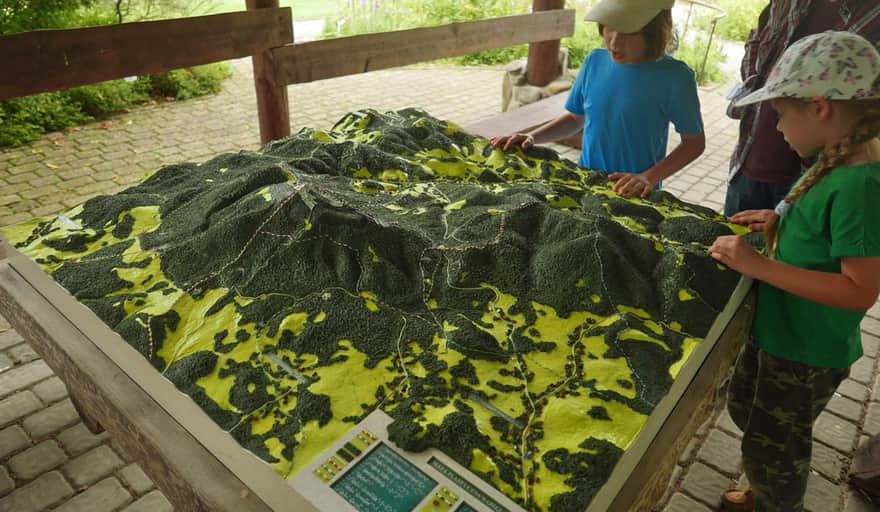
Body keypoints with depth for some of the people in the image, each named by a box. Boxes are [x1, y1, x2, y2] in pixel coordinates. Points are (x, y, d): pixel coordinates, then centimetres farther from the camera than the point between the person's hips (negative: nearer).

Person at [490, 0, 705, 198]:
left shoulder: (674, 77, -15)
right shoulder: (595, 61, -4)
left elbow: (695, 142, -7)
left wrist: (649, 177, -21)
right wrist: (531, 137, -5)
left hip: (635, 195, -3)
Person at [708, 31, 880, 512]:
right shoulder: (838, 162, -2)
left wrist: (760, 265, -31)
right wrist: (782, 221, 3)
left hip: (806, 354, -9)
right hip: (779, 329, 9)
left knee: (771, 451, 14)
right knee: (745, 409, 29)